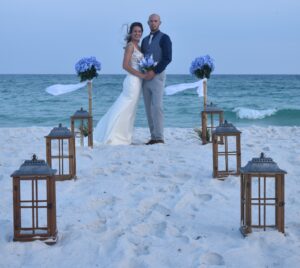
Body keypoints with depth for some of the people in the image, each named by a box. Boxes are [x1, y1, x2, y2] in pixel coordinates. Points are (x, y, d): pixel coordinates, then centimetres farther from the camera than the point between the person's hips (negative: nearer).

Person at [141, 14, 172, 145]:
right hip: (145, 77, 6)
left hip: (157, 75, -6)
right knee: (149, 108, 3)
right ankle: (153, 136, 7)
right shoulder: (145, 40, 18)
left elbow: (167, 58, -11)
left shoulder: (164, 38, -1)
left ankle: (159, 137, -13)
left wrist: (154, 72, -16)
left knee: (157, 107, -13)